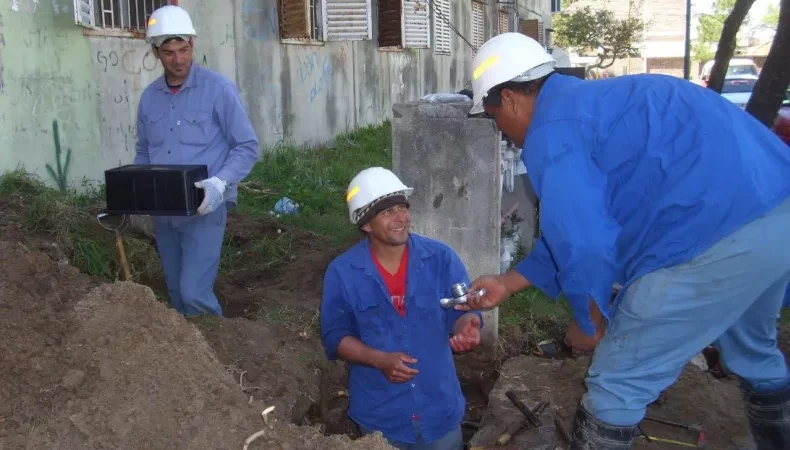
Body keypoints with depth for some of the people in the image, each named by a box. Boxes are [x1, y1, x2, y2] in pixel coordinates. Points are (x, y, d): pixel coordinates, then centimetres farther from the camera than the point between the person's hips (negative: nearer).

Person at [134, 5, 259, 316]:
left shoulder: (217, 89, -8)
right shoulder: (149, 97, 8)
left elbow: (247, 146, -8)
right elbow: (144, 153, 16)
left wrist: (221, 182, -24)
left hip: (203, 209, -5)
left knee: (194, 293, -12)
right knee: (177, 293, 14)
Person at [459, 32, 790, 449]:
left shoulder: (552, 132, -8)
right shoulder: (583, 102, 22)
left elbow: (584, 244, -13)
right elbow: (576, 225, 26)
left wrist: (586, 319, 7)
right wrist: (508, 282, 29)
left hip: (720, 232, -10)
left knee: (616, 384, 4)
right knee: (752, 350, 35)